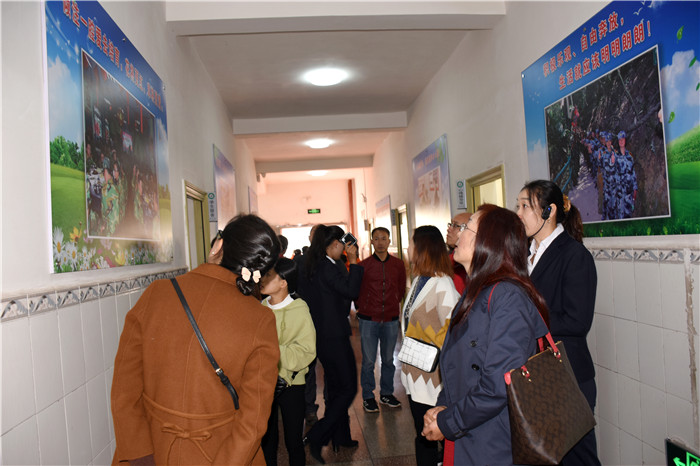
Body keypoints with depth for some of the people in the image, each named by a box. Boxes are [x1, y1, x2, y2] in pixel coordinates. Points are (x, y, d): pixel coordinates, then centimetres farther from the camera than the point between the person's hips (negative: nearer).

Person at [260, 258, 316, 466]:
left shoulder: (299, 310, -14)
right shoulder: (262, 307, -1)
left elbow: (306, 351, -17)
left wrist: (275, 352, -25)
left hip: (290, 383, -4)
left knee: (293, 440, 8)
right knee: (267, 438, 16)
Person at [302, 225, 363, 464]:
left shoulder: (315, 266, 9)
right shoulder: (327, 267, -19)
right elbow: (351, 290, -25)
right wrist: (353, 262, -19)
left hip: (324, 336, 10)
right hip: (334, 337, -10)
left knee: (336, 387, 20)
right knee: (348, 388, 1)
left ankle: (340, 437, 33)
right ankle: (316, 437, 3)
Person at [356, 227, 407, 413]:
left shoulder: (398, 264, 3)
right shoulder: (363, 265, -4)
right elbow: (355, 290, 6)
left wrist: (396, 304, 11)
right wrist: (361, 307, 4)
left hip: (391, 319, 3)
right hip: (369, 319, -2)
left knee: (388, 359, 13)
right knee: (368, 360, 4)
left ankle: (386, 393, 28)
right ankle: (368, 396, 18)